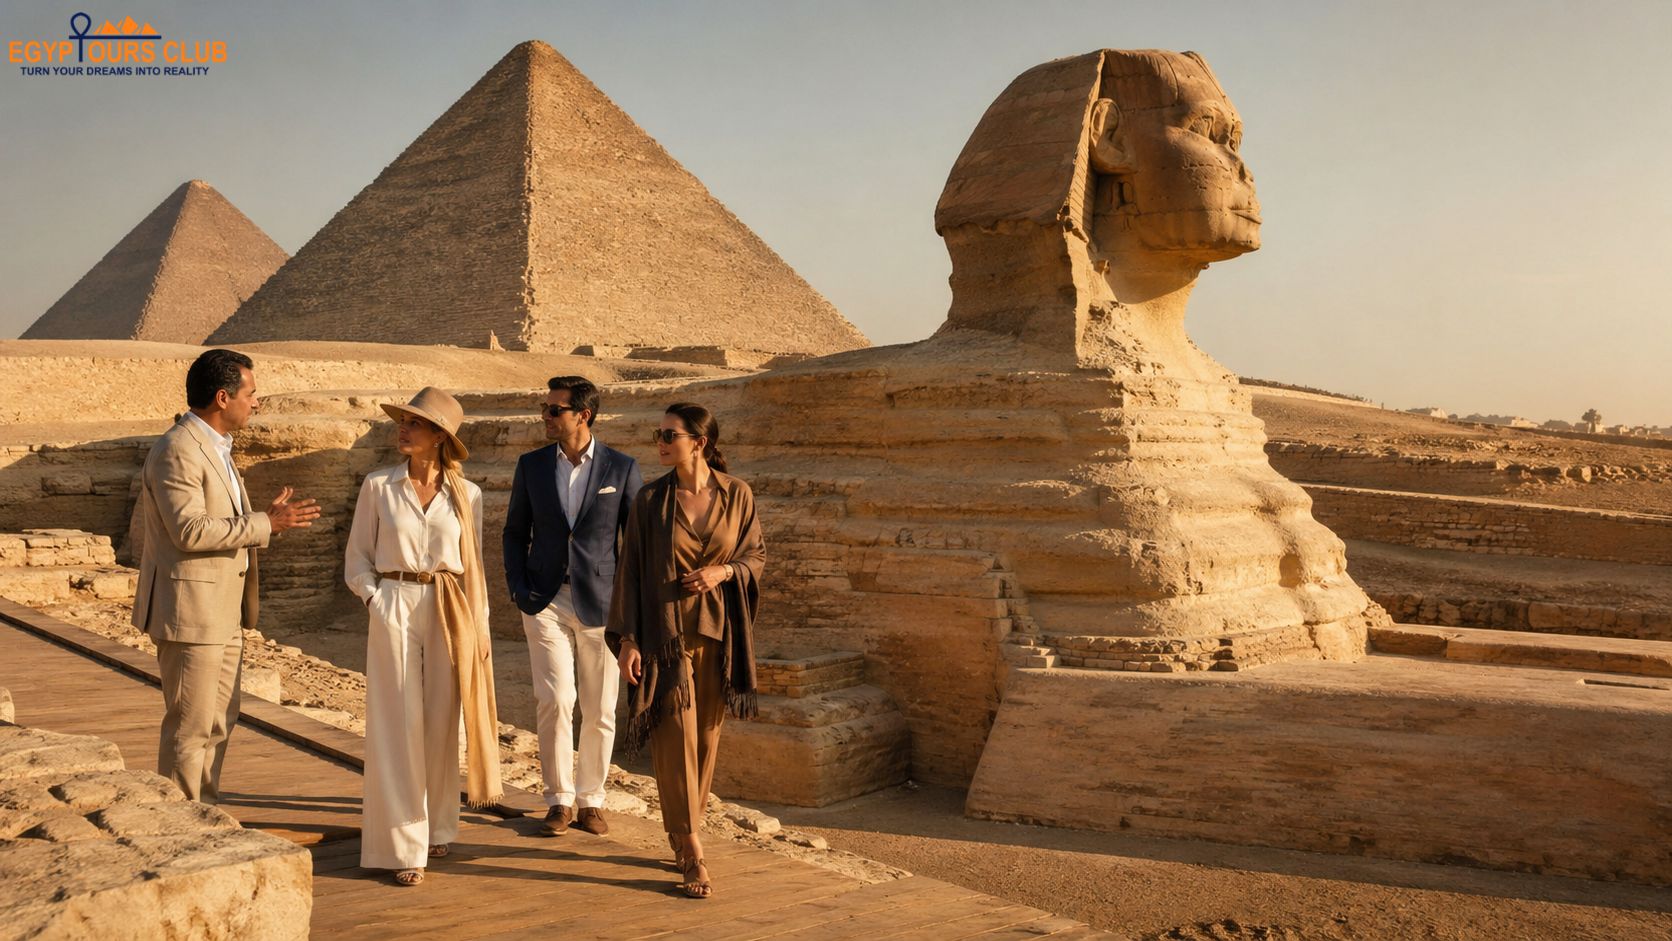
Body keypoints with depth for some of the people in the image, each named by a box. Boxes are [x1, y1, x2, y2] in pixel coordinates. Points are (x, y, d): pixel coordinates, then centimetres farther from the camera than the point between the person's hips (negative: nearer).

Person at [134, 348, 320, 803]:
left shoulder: (215, 448, 16)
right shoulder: (177, 450, -16)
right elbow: (190, 530, -24)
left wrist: (266, 518, 4)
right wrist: (265, 524, -21)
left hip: (224, 611, 10)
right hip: (189, 609, -10)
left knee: (218, 722, 15)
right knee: (190, 727, -2)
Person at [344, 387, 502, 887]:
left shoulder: (466, 495, 4)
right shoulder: (378, 486, 1)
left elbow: (474, 566, 10)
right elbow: (357, 558, 7)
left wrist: (479, 627, 7)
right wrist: (376, 600, -7)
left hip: (451, 615, 1)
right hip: (394, 611, -1)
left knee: (441, 724, 8)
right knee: (398, 725, -2)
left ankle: (436, 828, 25)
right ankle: (402, 845, 6)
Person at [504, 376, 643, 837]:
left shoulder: (622, 468, -1)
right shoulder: (531, 465, 5)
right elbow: (515, 532, 12)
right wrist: (519, 590, 0)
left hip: (600, 604, 0)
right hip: (546, 602, 1)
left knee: (599, 711, 5)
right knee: (554, 701, -9)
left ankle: (590, 800, 21)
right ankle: (559, 801, 6)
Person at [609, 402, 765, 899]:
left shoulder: (737, 495, 0)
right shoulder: (650, 500, -2)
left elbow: (756, 555, 9)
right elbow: (631, 571, 0)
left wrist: (723, 570, -12)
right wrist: (627, 639, -5)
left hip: (718, 634, 2)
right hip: (665, 634, -2)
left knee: (705, 739, 8)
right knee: (675, 738, -7)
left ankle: (681, 837, 24)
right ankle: (692, 854, -3)